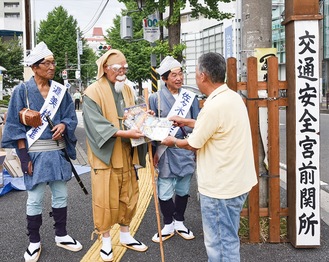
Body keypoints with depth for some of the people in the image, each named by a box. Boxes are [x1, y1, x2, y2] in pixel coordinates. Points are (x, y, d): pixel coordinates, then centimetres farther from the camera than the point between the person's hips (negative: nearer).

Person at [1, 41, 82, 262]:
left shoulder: (60, 90, 5)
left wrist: (63, 125, -14)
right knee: (35, 198, 3)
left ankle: (61, 235, 27)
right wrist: (23, 155, -12)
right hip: (35, 152, -4)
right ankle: (34, 242, 19)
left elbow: (71, 116, 10)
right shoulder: (22, 91, -5)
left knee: (61, 194, 11)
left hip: (58, 150, 4)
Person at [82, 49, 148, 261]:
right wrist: (123, 133, -30)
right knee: (105, 199, 3)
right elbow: (97, 124, -21)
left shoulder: (127, 90, 10)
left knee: (128, 196, 14)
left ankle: (125, 235, 31)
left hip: (126, 155, 6)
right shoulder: (93, 92, -12)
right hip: (105, 155, -6)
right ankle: (106, 240, 20)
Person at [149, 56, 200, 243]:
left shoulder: (190, 97, 4)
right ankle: (168, 226, 23)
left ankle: (179, 223, 32)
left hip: (186, 151, 3)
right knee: (165, 192, 3)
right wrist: (154, 152, -3)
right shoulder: (156, 98, -3)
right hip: (166, 152, -2)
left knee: (183, 190, 14)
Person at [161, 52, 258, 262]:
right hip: (236, 180, 9)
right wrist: (187, 122, 27)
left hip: (220, 187, -9)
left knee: (221, 243, 6)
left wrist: (173, 141, 6)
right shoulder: (232, 96, 4)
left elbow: (193, 144, -13)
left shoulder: (214, 106, -25)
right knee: (227, 238, 23)